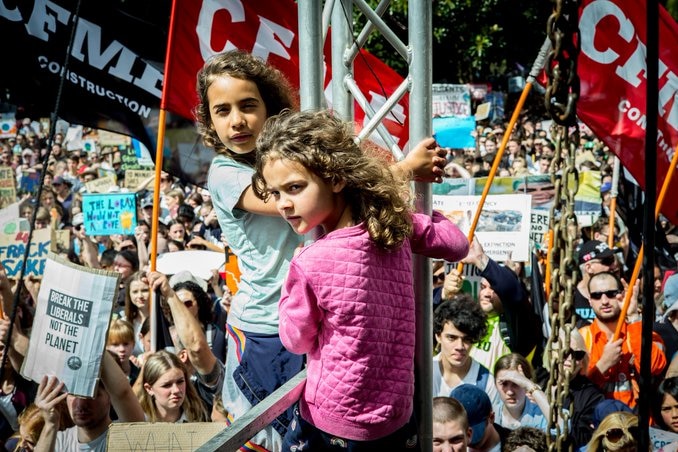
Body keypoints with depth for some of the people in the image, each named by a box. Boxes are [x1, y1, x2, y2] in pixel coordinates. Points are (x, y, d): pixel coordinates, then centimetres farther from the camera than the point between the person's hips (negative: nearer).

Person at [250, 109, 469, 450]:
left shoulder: (309, 264, -23)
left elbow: (297, 341, -8)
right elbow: (457, 244, 8)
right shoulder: (394, 223, -9)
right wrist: (402, 204, 12)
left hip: (337, 424, -5)